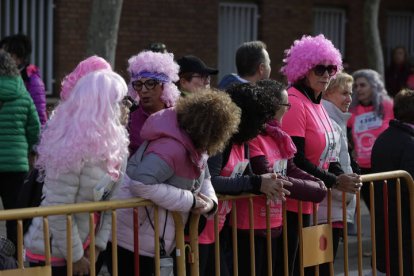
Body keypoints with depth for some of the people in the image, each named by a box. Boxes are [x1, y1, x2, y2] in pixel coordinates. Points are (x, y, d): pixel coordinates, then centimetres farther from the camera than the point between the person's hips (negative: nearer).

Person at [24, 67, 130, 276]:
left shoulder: (112, 145, 1)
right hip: (53, 254, -7)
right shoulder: (73, 148, -23)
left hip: (86, 246, 7)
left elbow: (111, 199, 3)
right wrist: (76, 257, -15)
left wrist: (98, 245, -3)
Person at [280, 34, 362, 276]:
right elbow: (295, 159, -22)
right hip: (291, 204, -10)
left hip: (307, 203, 10)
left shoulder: (316, 104, 14)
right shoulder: (294, 103, -17)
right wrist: (334, 182, -17)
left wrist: (343, 177, 0)